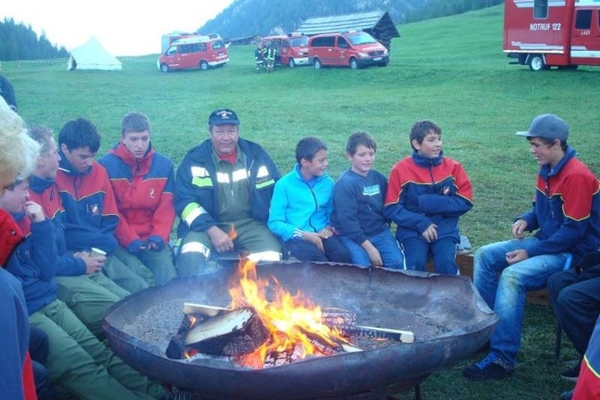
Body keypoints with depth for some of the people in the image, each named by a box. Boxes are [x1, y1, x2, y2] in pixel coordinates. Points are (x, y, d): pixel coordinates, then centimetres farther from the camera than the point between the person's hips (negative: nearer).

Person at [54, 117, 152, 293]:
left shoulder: (98, 171, 10)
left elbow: (110, 219, 14)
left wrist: (101, 243, -6)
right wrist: (102, 241, -11)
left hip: (100, 250, 7)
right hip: (68, 252, -7)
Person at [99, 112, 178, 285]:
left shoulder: (164, 164, 4)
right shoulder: (107, 165, -6)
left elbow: (166, 207, 4)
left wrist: (158, 236, -9)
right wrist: (129, 240, -13)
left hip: (152, 239, 2)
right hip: (121, 240, -2)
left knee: (170, 278, -16)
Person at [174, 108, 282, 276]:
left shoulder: (257, 155, 6)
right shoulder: (195, 159, 0)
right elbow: (184, 201, -5)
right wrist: (211, 230, -18)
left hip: (250, 224, 1)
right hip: (207, 226, -1)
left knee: (271, 260, -25)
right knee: (190, 257, -31)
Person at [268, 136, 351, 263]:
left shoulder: (328, 182, 10)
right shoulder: (284, 185, -3)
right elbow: (275, 223, -5)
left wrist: (330, 227, -3)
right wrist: (305, 235, -13)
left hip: (322, 236, 4)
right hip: (297, 238, -4)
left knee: (343, 256, -27)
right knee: (318, 262, -32)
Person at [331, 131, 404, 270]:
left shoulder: (379, 178, 5)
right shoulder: (345, 183, -13)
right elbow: (347, 220, -17)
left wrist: (385, 225, 1)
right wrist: (369, 247, -19)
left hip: (379, 232, 5)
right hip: (353, 236, -5)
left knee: (397, 262, -16)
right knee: (364, 268, -25)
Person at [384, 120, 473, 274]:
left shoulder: (453, 167, 3)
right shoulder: (400, 169, -2)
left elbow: (466, 202, 1)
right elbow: (391, 209, -3)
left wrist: (432, 203, -12)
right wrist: (421, 223, -15)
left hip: (445, 228, 1)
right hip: (412, 229, -1)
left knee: (446, 262, -24)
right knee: (416, 262, -26)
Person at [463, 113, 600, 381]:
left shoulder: (576, 176, -21)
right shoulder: (547, 171, 7)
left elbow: (574, 230, -22)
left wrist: (531, 253, -20)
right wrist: (525, 220, -3)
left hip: (573, 252, -10)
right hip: (546, 241, 10)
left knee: (512, 276, -30)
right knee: (484, 256, 0)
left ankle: (502, 359, -25)